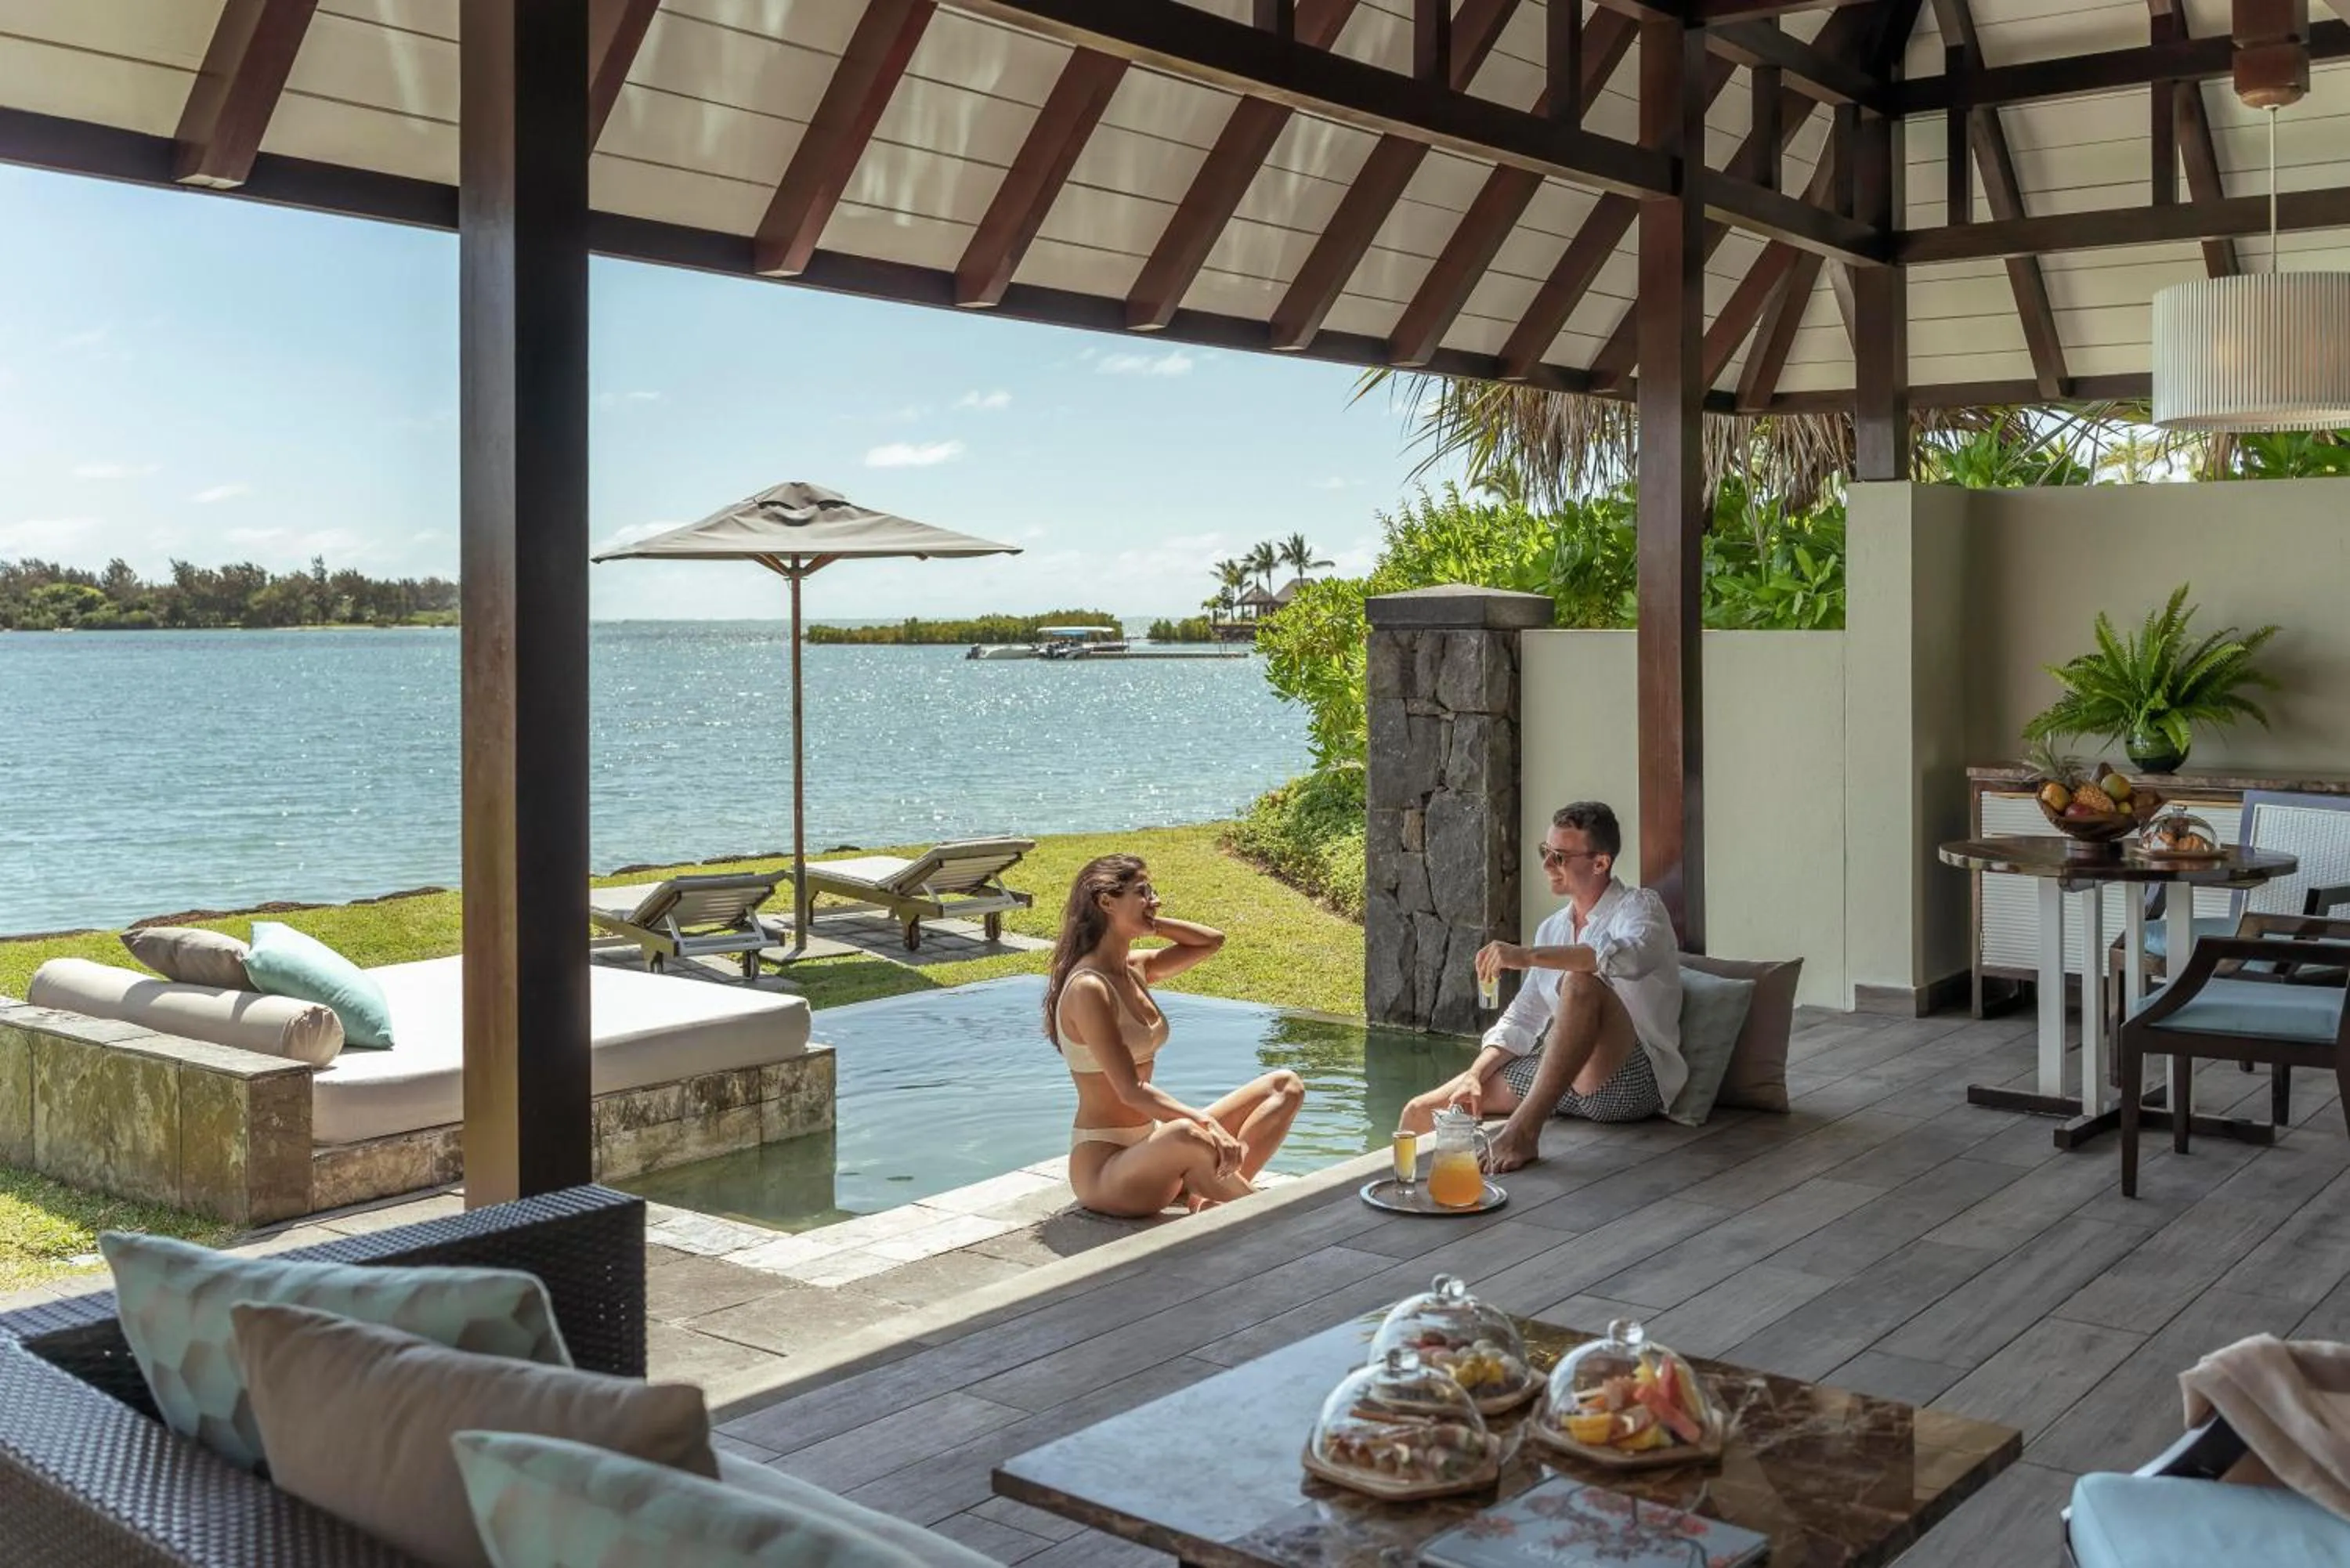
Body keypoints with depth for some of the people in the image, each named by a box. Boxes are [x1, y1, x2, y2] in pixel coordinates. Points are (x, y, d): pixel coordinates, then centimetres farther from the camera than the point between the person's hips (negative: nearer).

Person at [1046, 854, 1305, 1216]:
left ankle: (1209, 1196, -17)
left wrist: (1151, 923, 7)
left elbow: (1212, 941, 20)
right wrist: (1209, 1124, -31)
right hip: (1102, 1165, -10)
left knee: (1285, 1086, 3)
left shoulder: (1134, 970, 9)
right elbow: (1131, 1090, -24)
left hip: (1149, 1143, 10)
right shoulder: (1089, 989, -17)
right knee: (1187, 1137, -43)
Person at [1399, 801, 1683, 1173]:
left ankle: (1524, 1130, -40)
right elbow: (1522, 1019, 17)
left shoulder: (1640, 906, -3)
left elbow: (1629, 957, -28)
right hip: (1556, 1075, 7)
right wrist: (1475, 1075, 0)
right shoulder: (1552, 929, 18)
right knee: (1421, 1111, -2)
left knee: (1580, 983, -36)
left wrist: (1528, 956, -34)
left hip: (1627, 1084, -7)